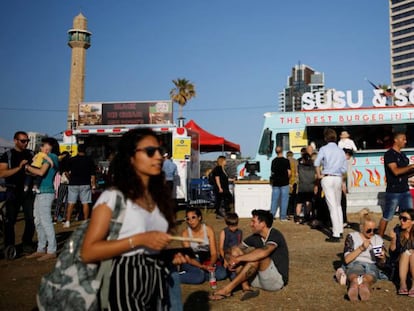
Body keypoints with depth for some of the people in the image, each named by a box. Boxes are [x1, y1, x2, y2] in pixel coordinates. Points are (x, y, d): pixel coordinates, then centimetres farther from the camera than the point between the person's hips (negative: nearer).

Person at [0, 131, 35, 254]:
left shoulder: (30, 154, 10)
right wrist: (19, 167, -21)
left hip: (28, 191, 2)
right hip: (13, 191, -2)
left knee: (31, 219, 0)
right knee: (10, 220, 3)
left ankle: (27, 243, 15)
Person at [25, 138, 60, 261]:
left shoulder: (51, 156, -8)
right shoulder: (49, 157, 21)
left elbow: (41, 172, -19)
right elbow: (41, 173, 16)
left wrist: (28, 167, -7)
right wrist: (30, 169, 5)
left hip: (45, 193, -10)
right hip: (40, 192, 10)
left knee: (46, 222, -8)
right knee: (39, 222, 12)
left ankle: (51, 251, -4)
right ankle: (41, 249, 19)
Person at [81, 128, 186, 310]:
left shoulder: (159, 198, 10)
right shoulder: (112, 197, -11)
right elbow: (88, 252, -17)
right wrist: (139, 240, -24)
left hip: (157, 280, 7)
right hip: (127, 283, -6)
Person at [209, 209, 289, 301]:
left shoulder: (275, 235, -18)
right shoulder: (255, 237, 3)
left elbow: (263, 252, -37)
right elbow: (236, 249, 4)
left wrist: (239, 258, -29)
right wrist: (233, 259, -20)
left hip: (277, 279, -7)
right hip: (261, 278, 7)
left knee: (258, 256, -33)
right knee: (235, 251, -4)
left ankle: (228, 289, -30)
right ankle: (246, 288, -22)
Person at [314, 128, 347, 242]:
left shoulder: (324, 149, -4)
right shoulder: (341, 151, 8)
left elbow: (317, 163, -16)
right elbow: (344, 168, 7)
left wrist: (319, 175, -4)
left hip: (327, 178, -4)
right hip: (338, 179, 4)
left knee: (332, 206, -5)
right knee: (338, 205, 20)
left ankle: (336, 235, -5)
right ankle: (340, 230, 25)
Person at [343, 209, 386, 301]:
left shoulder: (378, 240, 21)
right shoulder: (352, 237, 12)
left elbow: (381, 263, 22)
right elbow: (346, 260, 2)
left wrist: (382, 258, -3)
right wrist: (361, 248, -9)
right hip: (355, 264, -1)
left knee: (368, 277, -39)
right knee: (355, 278, -41)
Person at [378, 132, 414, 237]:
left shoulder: (402, 155, 14)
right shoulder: (389, 154, -10)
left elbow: (405, 173, 17)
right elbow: (396, 171, -22)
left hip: (405, 191, 7)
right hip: (393, 192, -7)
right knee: (387, 217, 2)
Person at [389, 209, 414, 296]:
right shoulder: (397, 230, -6)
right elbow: (392, 251, -5)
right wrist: (393, 239, -21)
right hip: (400, 262, 1)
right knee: (406, 252, -26)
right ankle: (402, 283, -28)